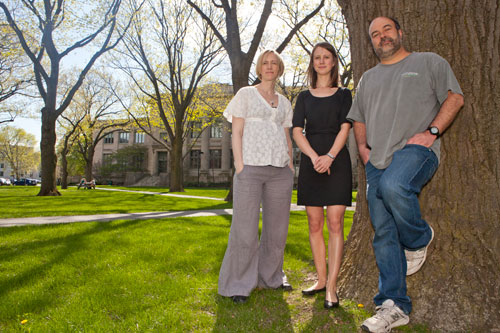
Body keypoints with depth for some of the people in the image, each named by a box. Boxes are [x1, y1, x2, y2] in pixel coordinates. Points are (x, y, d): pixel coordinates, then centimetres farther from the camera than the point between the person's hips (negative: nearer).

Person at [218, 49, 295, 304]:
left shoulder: (284, 102, 20)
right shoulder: (245, 94, 8)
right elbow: (236, 132, 1)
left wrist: (290, 166, 9)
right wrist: (239, 165, -10)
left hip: (280, 170, 5)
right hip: (251, 167, -4)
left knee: (277, 226, 9)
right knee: (245, 228, -6)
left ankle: (271, 277, 25)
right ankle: (238, 285, 6)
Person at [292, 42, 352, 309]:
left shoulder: (343, 94, 10)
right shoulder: (304, 97, 14)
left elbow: (345, 128, -3)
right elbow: (297, 131, 3)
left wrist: (330, 156, -20)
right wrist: (314, 156, -14)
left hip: (337, 162, -2)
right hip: (310, 163, 3)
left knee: (335, 223, -7)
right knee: (315, 224, 5)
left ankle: (332, 287, -2)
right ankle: (321, 279, 17)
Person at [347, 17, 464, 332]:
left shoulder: (429, 62, 12)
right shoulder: (368, 78, 25)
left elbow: (455, 97, 4)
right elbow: (359, 119, 28)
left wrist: (431, 131, -10)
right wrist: (363, 146, 9)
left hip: (416, 149, -5)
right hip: (377, 161, 5)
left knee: (393, 186, -37)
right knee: (383, 233, -1)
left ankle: (420, 238, -3)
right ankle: (394, 306, 7)